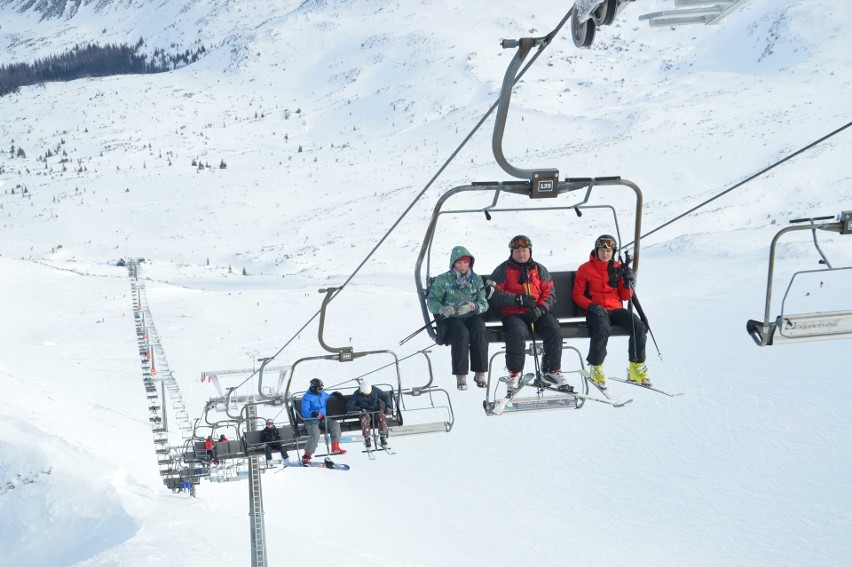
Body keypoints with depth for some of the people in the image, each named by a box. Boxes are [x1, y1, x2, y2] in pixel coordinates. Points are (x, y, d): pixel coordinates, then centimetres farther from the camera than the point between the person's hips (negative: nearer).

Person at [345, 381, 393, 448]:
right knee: (365, 419, -38)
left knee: (382, 417, -33)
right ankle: (366, 439, -23)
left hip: (376, 410, 1)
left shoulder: (375, 391, -4)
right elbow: (349, 406, -12)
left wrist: (388, 406, -10)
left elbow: (386, 396, 7)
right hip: (364, 412, -1)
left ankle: (383, 437, -17)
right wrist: (360, 409, -26)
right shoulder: (357, 394, -8)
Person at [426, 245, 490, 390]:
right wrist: (441, 308, -22)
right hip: (450, 319, -2)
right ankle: (460, 376, -33)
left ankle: (480, 373, -27)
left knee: (480, 331, -32)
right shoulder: (443, 280, 5)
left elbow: (484, 304, 6)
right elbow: (431, 301, 1)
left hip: (471, 317, 2)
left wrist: (473, 306, -18)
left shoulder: (476, 280, 11)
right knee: (461, 333, -35)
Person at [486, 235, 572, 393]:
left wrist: (540, 309, -11)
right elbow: (493, 294, -4)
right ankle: (514, 373, -19)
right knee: (517, 332, -35)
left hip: (538, 313, 3)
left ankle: (551, 372, -15)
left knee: (553, 329, -25)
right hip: (512, 313, -3)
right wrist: (518, 299, -15)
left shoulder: (540, 270, 17)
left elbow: (549, 294, 10)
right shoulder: (503, 270, 7)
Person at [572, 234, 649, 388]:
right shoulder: (585, 269, 3)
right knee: (602, 329, -37)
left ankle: (637, 368, -11)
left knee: (639, 327, -23)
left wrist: (628, 282, -7)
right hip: (596, 311, -3)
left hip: (616, 309, 4)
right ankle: (596, 368, -18)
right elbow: (577, 294, 3)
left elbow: (625, 297, 13)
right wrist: (591, 306, -14)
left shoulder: (618, 268, 12)